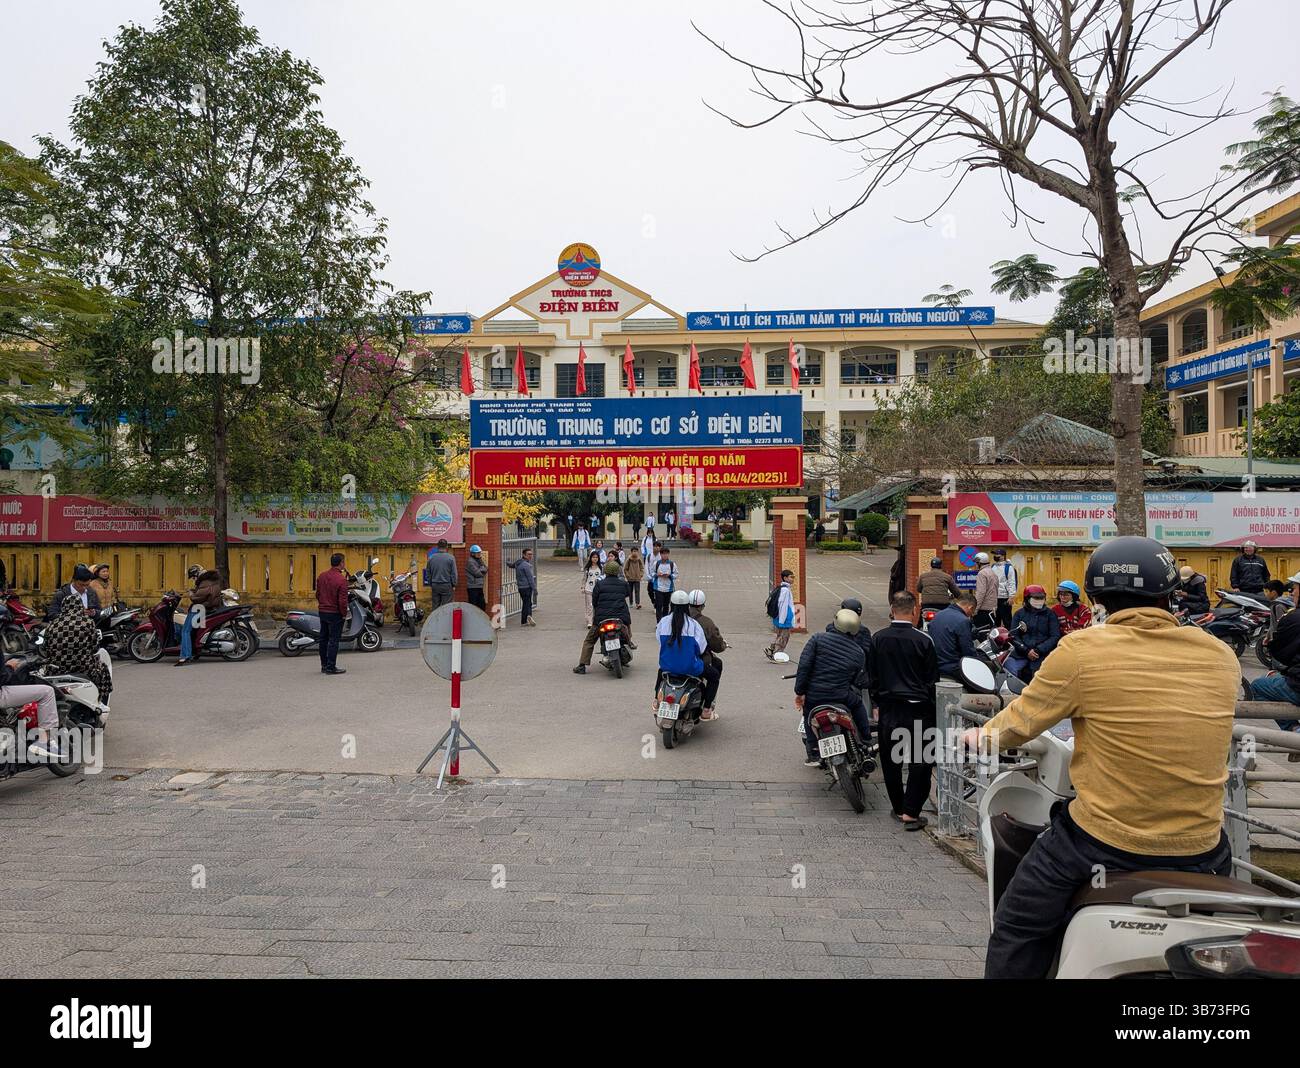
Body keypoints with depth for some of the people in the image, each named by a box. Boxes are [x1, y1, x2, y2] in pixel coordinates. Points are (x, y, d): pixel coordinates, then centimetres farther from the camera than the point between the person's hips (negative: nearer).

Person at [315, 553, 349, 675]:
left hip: (322, 611, 7)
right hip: (335, 613, -7)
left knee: (323, 638, 15)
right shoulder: (341, 579, -20)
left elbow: (317, 594, 12)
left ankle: (324, 665, 23)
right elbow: (342, 600, -21)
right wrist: (344, 613, -8)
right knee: (333, 640, -1)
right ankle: (330, 667, 2)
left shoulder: (321, 576, 3)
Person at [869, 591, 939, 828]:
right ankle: (910, 812, 3)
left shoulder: (878, 639, -1)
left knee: (890, 760, 15)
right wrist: (934, 710, 6)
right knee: (920, 762, 6)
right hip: (918, 708, -3)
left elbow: (872, 676, 7)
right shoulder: (923, 640, -10)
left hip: (888, 708, 3)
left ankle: (898, 808, 26)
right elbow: (932, 681, -4)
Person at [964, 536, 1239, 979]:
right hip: (1200, 851, 5)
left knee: (1017, 933, 15)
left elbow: (1020, 722, -3)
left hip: (1103, 841, -4)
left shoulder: (1082, 649, -14)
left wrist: (982, 736, 19)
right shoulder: (1221, 656, -1)